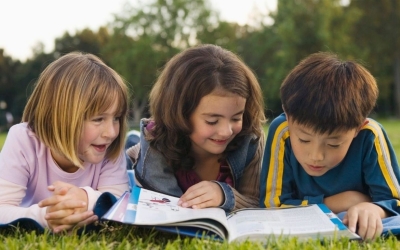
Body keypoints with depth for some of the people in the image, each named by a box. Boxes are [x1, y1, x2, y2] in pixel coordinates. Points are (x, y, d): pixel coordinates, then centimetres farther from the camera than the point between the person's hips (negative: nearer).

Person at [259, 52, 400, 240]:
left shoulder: (369, 136, -22)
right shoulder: (282, 132, -21)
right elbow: (272, 207, -16)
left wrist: (373, 209, -36)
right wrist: (334, 204, -19)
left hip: (357, 230, 0)